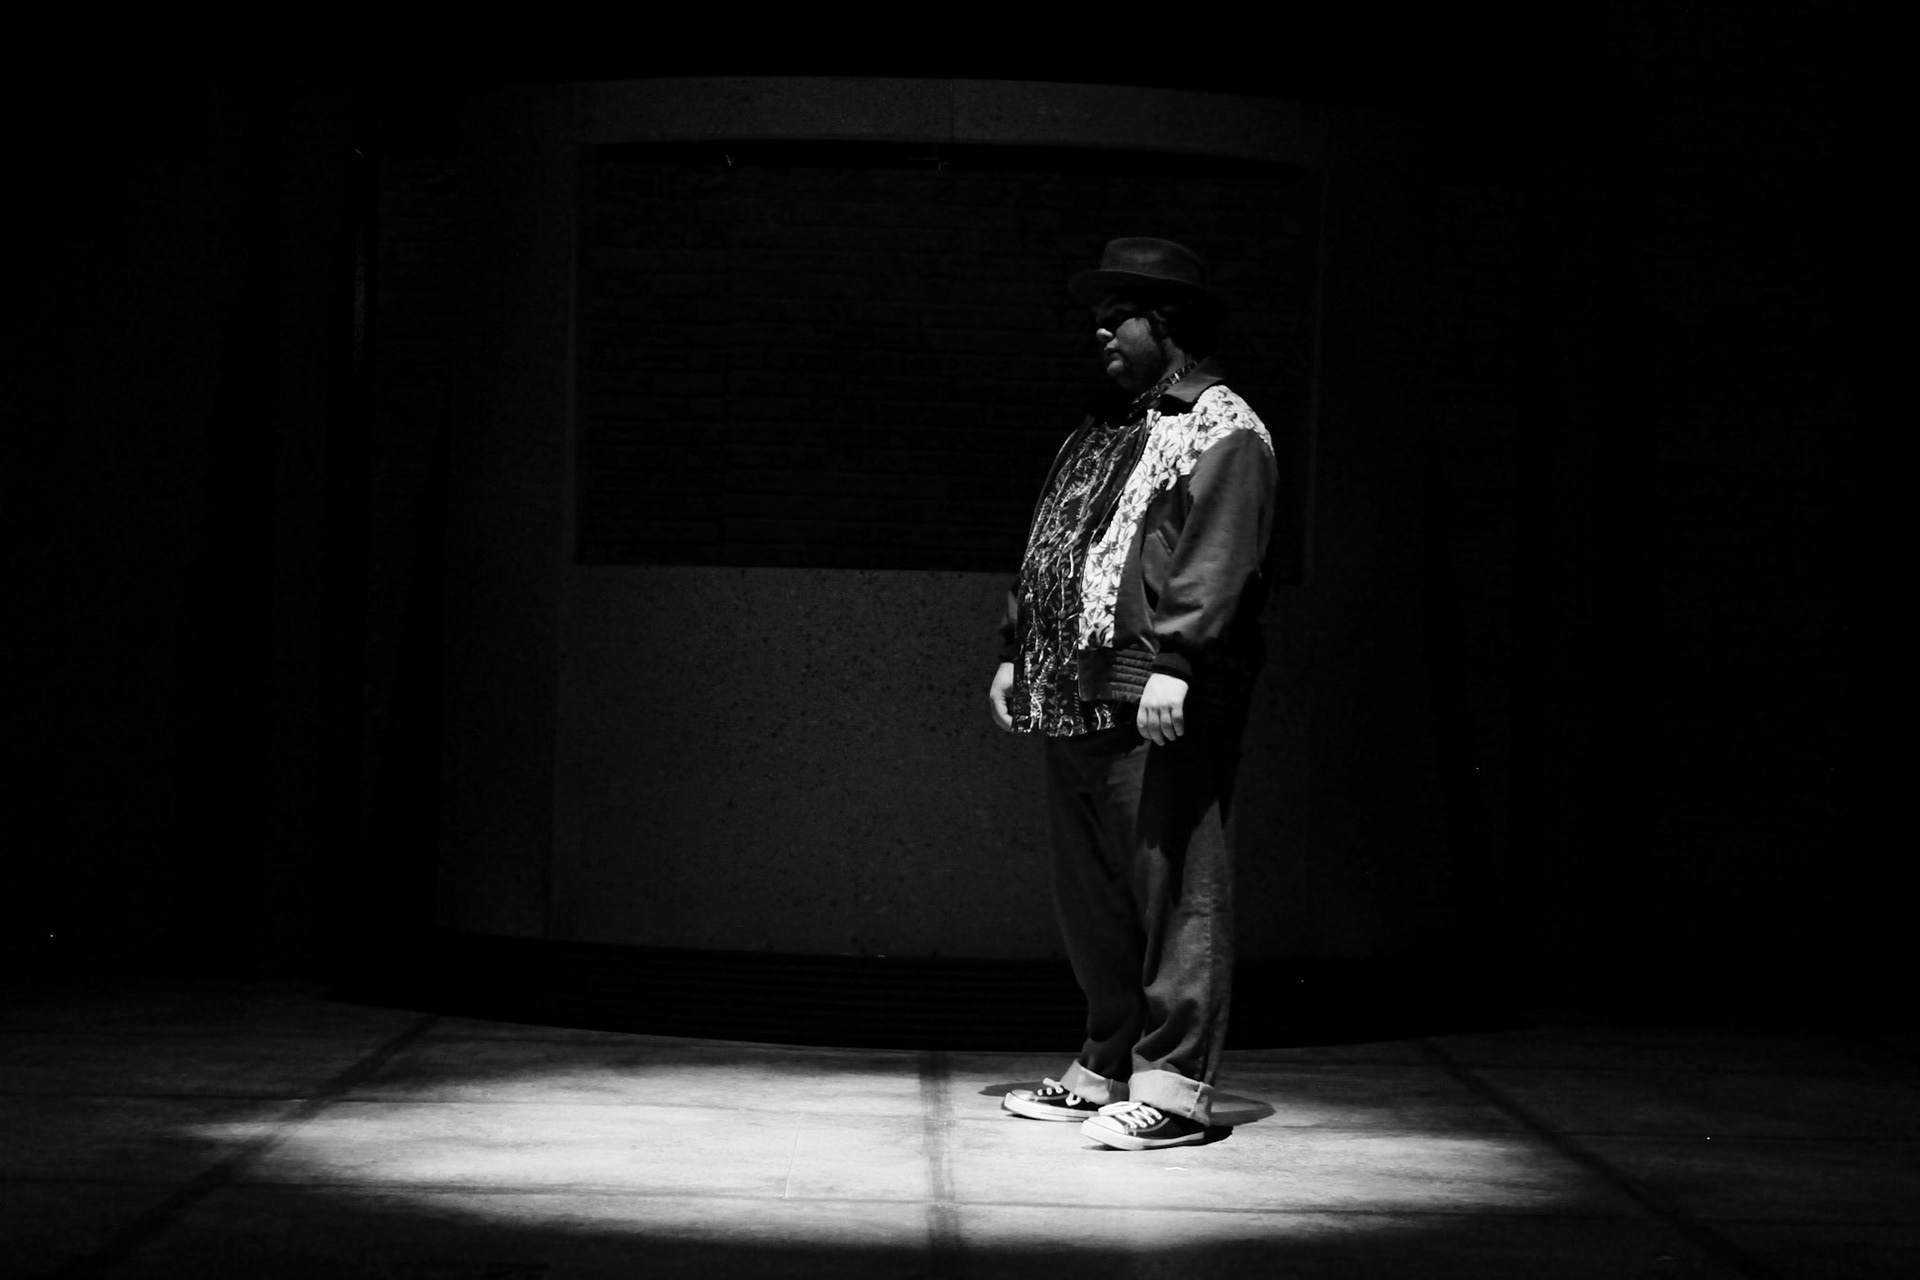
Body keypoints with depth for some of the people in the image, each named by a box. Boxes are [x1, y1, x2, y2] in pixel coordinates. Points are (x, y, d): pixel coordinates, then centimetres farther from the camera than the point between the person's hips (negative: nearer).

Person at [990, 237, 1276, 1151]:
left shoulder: (1223, 434, -5)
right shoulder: (1101, 427, 23)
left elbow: (1214, 562, -16)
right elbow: (1046, 545, 26)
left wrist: (1172, 665, -24)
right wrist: (1017, 653, 19)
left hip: (1160, 708, -9)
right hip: (1076, 699, 9)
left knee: (1173, 889, -7)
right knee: (1089, 896, 13)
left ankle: (1173, 1085, -6)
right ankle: (1106, 1068, 22)